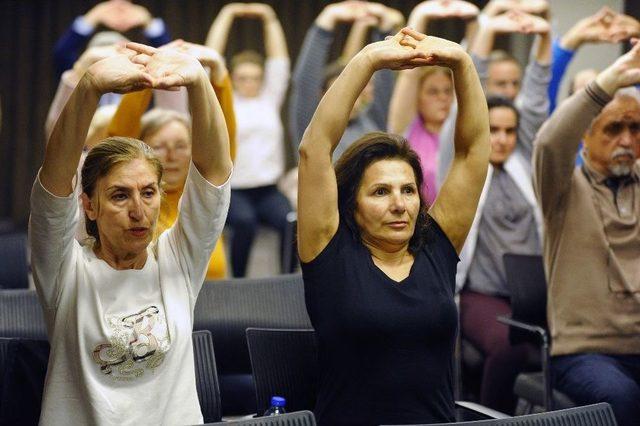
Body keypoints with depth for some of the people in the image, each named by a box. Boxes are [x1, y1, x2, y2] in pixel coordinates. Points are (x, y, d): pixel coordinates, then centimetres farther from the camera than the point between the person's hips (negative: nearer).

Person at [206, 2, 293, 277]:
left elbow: (279, 60, 13)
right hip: (231, 190, -2)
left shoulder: (269, 100, 15)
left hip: (268, 190, 3)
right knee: (245, 221, -34)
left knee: (291, 222, -29)